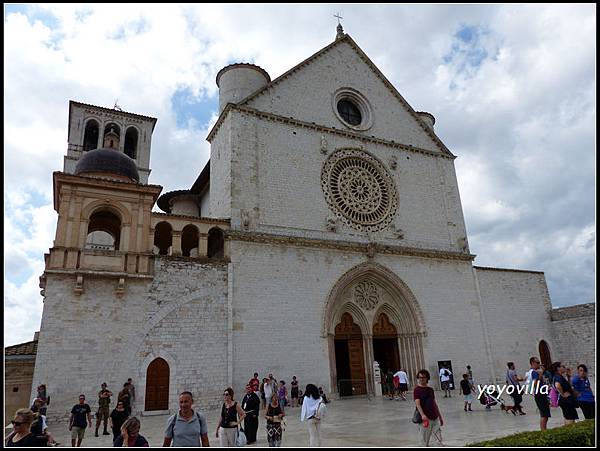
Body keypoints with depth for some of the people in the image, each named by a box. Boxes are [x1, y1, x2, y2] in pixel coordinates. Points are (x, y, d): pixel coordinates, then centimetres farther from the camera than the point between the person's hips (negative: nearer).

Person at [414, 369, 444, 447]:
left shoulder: (430, 389, 12)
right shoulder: (417, 390, -7)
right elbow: (417, 403, -19)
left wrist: (440, 417, 21)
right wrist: (422, 415, -34)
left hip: (435, 418, 5)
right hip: (425, 419, -5)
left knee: (439, 440, 5)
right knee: (425, 442, 2)